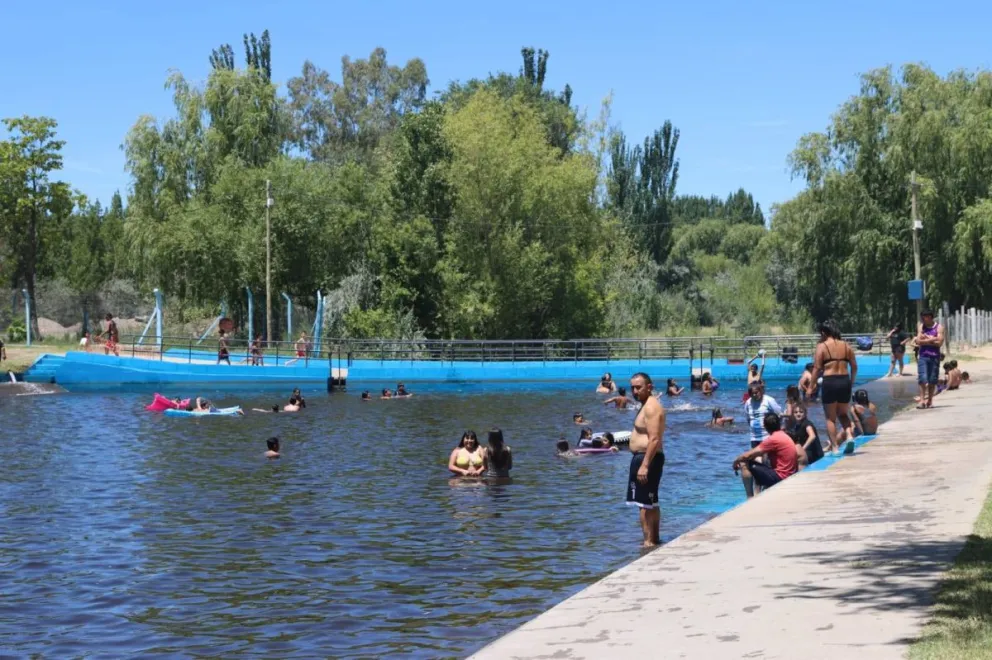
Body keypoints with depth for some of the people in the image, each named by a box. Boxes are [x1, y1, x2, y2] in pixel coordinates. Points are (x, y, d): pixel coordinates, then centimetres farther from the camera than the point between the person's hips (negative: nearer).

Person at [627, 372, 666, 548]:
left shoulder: (651, 407, -17)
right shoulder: (647, 405, 16)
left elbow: (654, 439, -25)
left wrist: (644, 465, -28)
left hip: (646, 458, -11)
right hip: (646, 458, 11)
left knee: (644, 504, -9)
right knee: (651, 503, 18)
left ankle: (649, 542, -9)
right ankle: (654, 539, 27)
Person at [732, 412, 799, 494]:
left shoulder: (773, 439, -17)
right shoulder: (784, 436, 11)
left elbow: (748, 455, -17)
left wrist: (736, 460, 3)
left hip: (779, 477, -9)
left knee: (744, 463, -10)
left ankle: (750, 497, -7)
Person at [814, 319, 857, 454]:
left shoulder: (822, 346, -4)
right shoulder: (846, 345, 8)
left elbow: (817, 369, -9)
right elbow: (854, 367, 7)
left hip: (829, 382, -4)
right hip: (845, 381, 4)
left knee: (830, 418, 7)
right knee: (843, 414, 22)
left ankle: (835, 448, 4)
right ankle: (849, 435, -3)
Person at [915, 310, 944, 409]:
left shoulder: (939, 327, 0)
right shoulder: (921, 327, 7)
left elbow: (939, 342, -10)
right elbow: (918, 341, -4)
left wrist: (926, 340, -6)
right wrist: (932, 339, -8)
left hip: (935, 356, -1)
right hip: (923, 356, 1)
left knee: (932, 380, 4)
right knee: (922, 379, -10)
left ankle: (930, 401, 14)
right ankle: (922, 400, -10)